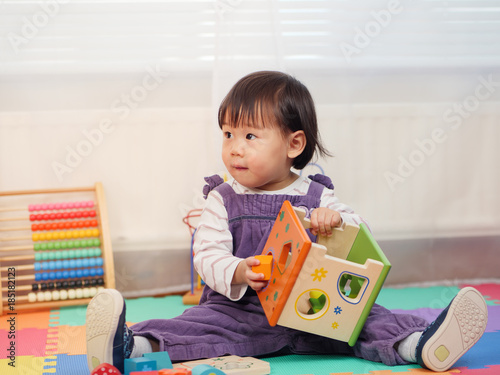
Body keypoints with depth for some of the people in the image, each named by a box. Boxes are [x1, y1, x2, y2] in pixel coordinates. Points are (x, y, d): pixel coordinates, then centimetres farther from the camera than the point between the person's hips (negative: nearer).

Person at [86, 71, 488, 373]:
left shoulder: (317, 196, 6)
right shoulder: (223, 199, 4)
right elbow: (207, 256, -4)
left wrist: (338, 221, -21)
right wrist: (238, 274, -26)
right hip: (238, 308, -1)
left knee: (363, 317, -19)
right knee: (200, 325, -26)